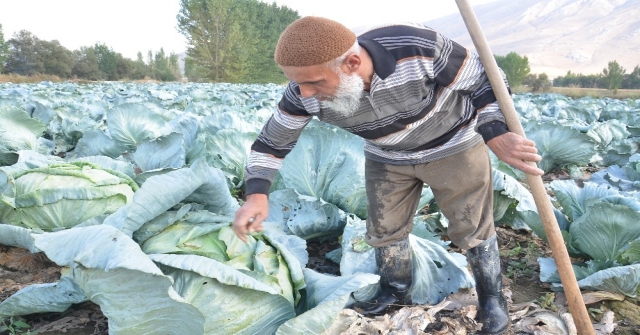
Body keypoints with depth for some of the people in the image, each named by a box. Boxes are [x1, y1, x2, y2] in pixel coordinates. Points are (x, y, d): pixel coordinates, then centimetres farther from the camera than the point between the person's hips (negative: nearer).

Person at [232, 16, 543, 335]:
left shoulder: (420, 48, -38)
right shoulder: (305, 93, -27)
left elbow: (483, 79, -22)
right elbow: (272, 141, -11)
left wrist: (496, 135, -36)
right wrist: (257, 194, -26)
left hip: (454, 145, -3)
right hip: (386, 157, 3)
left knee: (472, 227, 5)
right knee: (384, 228, 12)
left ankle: (492, 298, 30)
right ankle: (395, 293, 39)